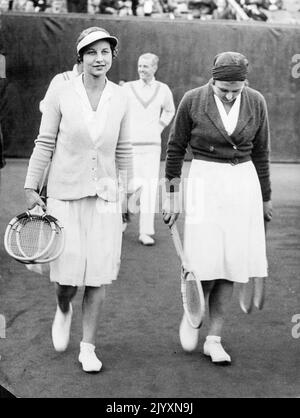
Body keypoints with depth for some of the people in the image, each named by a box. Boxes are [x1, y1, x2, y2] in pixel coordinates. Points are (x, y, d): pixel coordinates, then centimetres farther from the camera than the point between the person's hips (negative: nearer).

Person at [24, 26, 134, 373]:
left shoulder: (120, 98, 3)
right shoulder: (61, 95, -5)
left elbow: (123, 150, 11)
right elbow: (44, 144, 0)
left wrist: (128, 192, 14)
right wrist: (30, 188, 0)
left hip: (104, 195, 2)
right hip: (65, 193, -2)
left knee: (97, 276, 1)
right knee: (67, 274, -4)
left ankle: (88, 347, 16)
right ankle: (63, 310, 32)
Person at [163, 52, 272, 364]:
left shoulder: (256, 103, -2)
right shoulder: (193, 101, -9)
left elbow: (260, 153, 9)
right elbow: (175, 149, 1)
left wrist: (265, 198, 15)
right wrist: (171, 197, 3)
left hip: (243, 183, 2)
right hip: (205, 183, -2)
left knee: (230, 265, 2)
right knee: (207, 263, -8)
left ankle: (214, 339, 12)